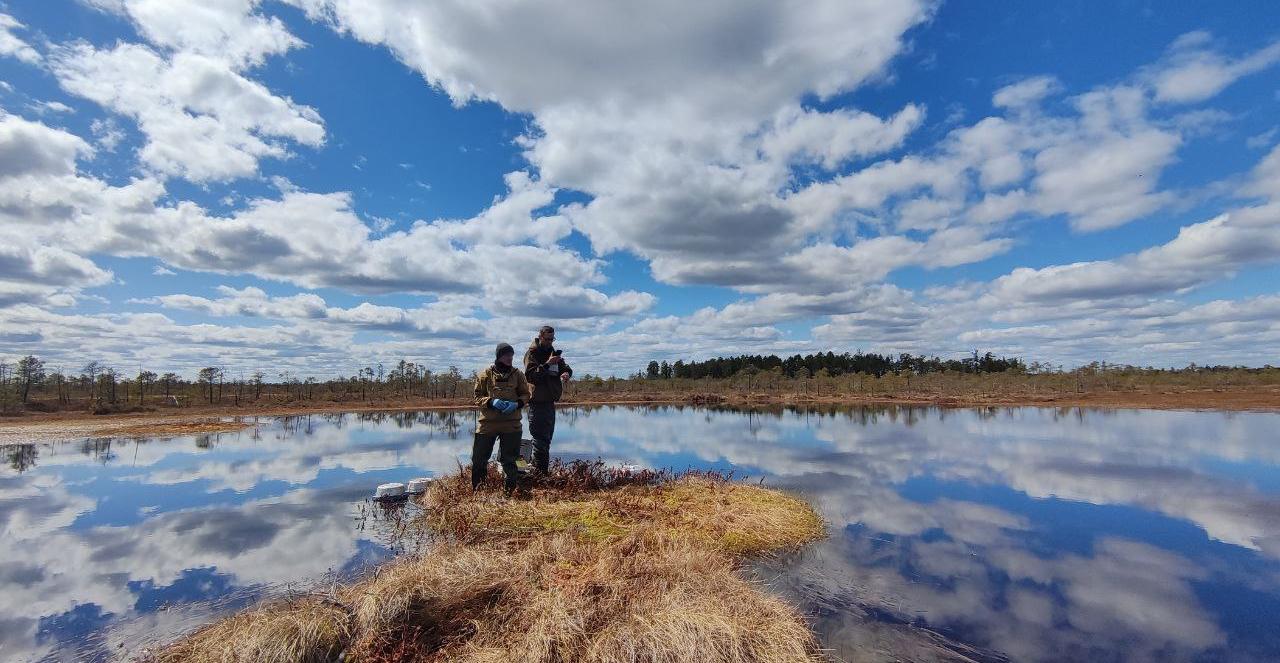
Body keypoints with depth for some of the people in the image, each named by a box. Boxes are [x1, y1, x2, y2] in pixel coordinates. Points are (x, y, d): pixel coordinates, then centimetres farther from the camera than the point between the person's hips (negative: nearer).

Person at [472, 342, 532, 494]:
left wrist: (517, 404, -11)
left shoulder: (517, 375, 4)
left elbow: (526, 394, 9)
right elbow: (477, 397, 3)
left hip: (511, 423, 0)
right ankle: (477, 490, 26)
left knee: (509, 459, 7)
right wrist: (491, 402, -16)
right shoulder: (486, 375, 0)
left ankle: (511, 490, 21)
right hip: (487, 423, 0)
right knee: (479, 458, 7)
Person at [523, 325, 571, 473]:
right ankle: (540, 472, -6)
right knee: (541, 438, -10)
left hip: (550, 400, 8)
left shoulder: (553, 352, 16)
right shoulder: (532, 353, -7)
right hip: (537, 401, -8)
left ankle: (543, 470, 24)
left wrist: (566, 373, -11)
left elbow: (566, 368, 12)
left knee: (547, 437, 14)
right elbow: (530, 375, -19)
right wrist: (547, 364, -27)